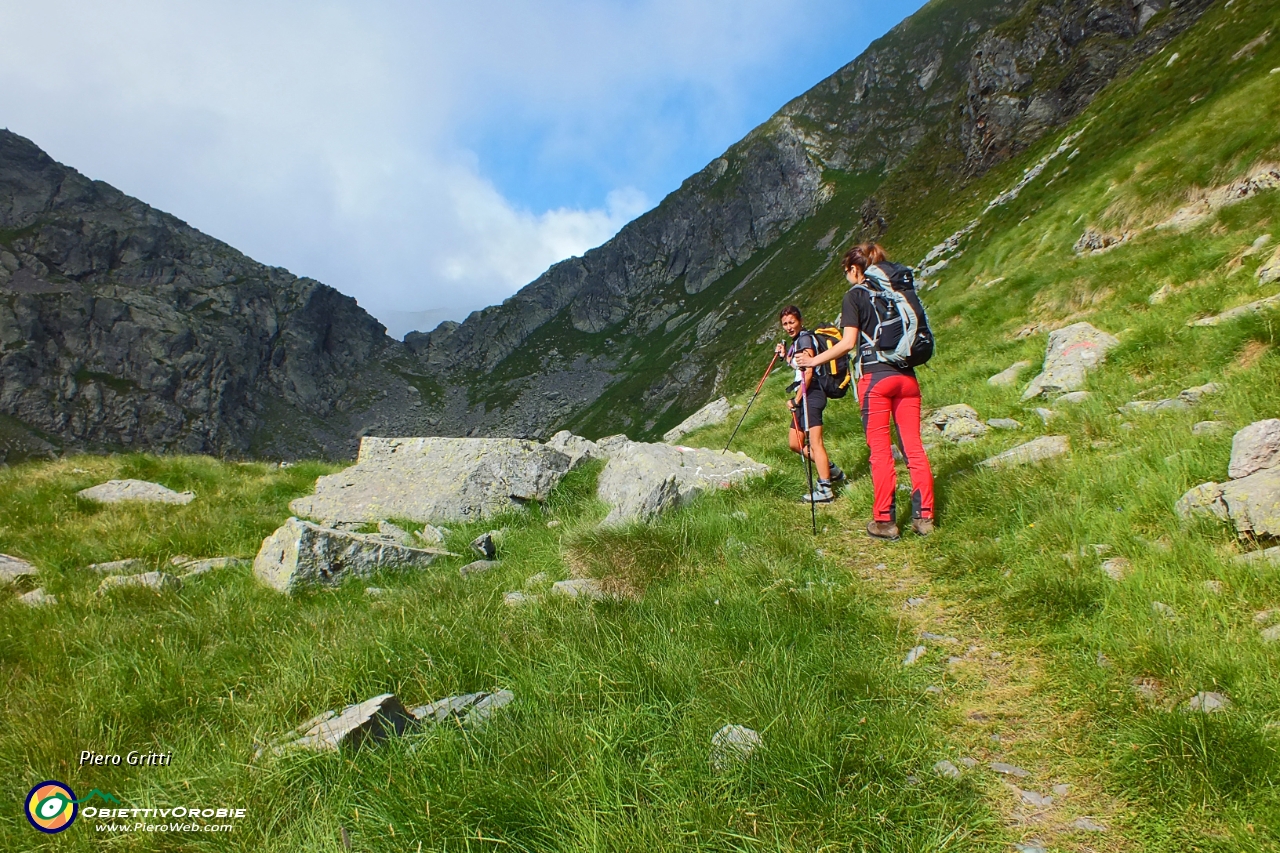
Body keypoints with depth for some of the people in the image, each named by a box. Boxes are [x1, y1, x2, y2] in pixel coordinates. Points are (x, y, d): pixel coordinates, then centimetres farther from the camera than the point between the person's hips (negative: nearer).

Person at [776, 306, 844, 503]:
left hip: (811, 395, -10)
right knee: (794, 443, 14)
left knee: (815, 443, -14)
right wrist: (785, 356, 13)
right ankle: (831, 470, 23)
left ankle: (824, 490, -15)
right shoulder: (796, 341, 19)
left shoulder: (805, 339, -10)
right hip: (804, 397, 11)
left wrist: (796, 399, -15)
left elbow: (808, 373, -16)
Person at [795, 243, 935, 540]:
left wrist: (815, 360, -2)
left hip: (875, 376, -5)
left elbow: (849, 343, -10)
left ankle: (884, 521, 4)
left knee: (880, 451, 0)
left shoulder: (855, 295, -1)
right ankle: (924, 517, 7)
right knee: (914, 447, 6)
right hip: (907, 376, 5)